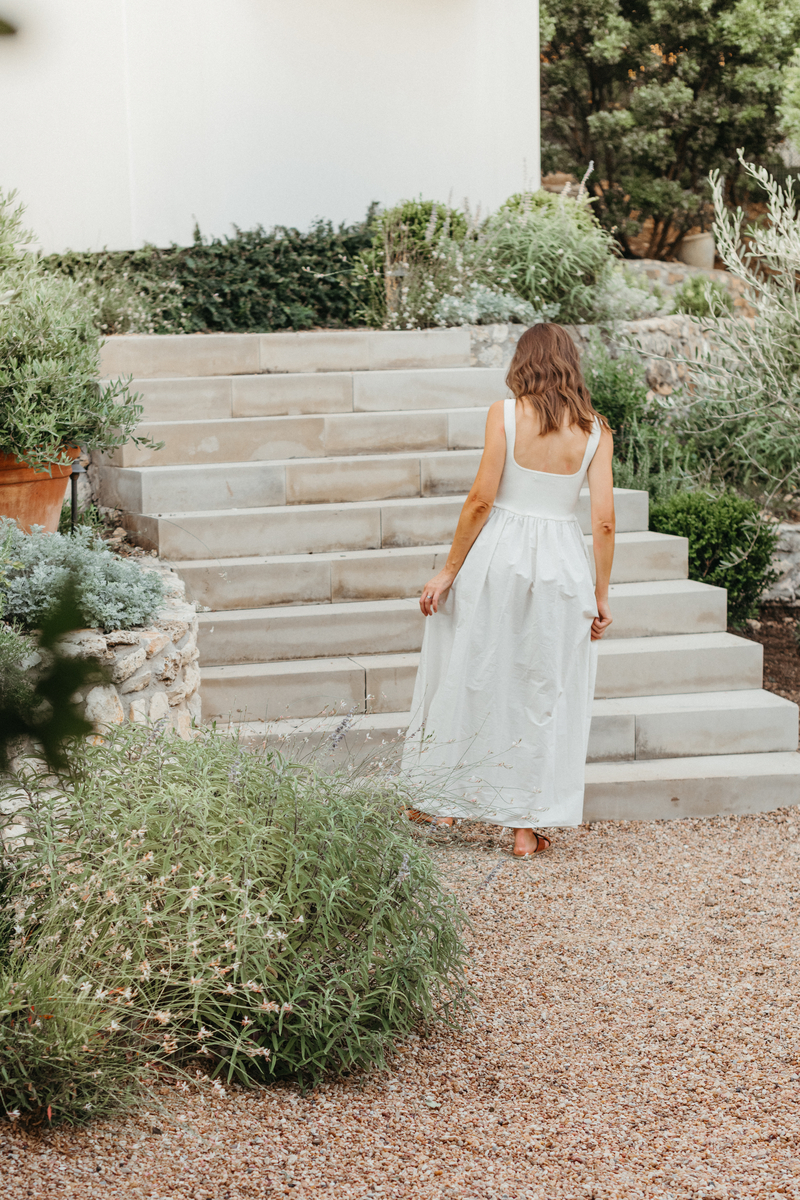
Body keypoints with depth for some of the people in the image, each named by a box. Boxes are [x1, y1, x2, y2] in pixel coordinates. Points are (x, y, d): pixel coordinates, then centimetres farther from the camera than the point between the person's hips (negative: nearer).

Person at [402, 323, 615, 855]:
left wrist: (449, 571, -2)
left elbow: (481, 499, -10)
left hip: (498, 552, -2)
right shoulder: (595, 430, 0)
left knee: (470, 676, 13)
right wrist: (601, 595, 4)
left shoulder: (505, 413, -6)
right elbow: (604, 521, -3)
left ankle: (442, 800, 24)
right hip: (561, 560, 2)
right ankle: (527, 824, 14)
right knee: (545, 692, 10)